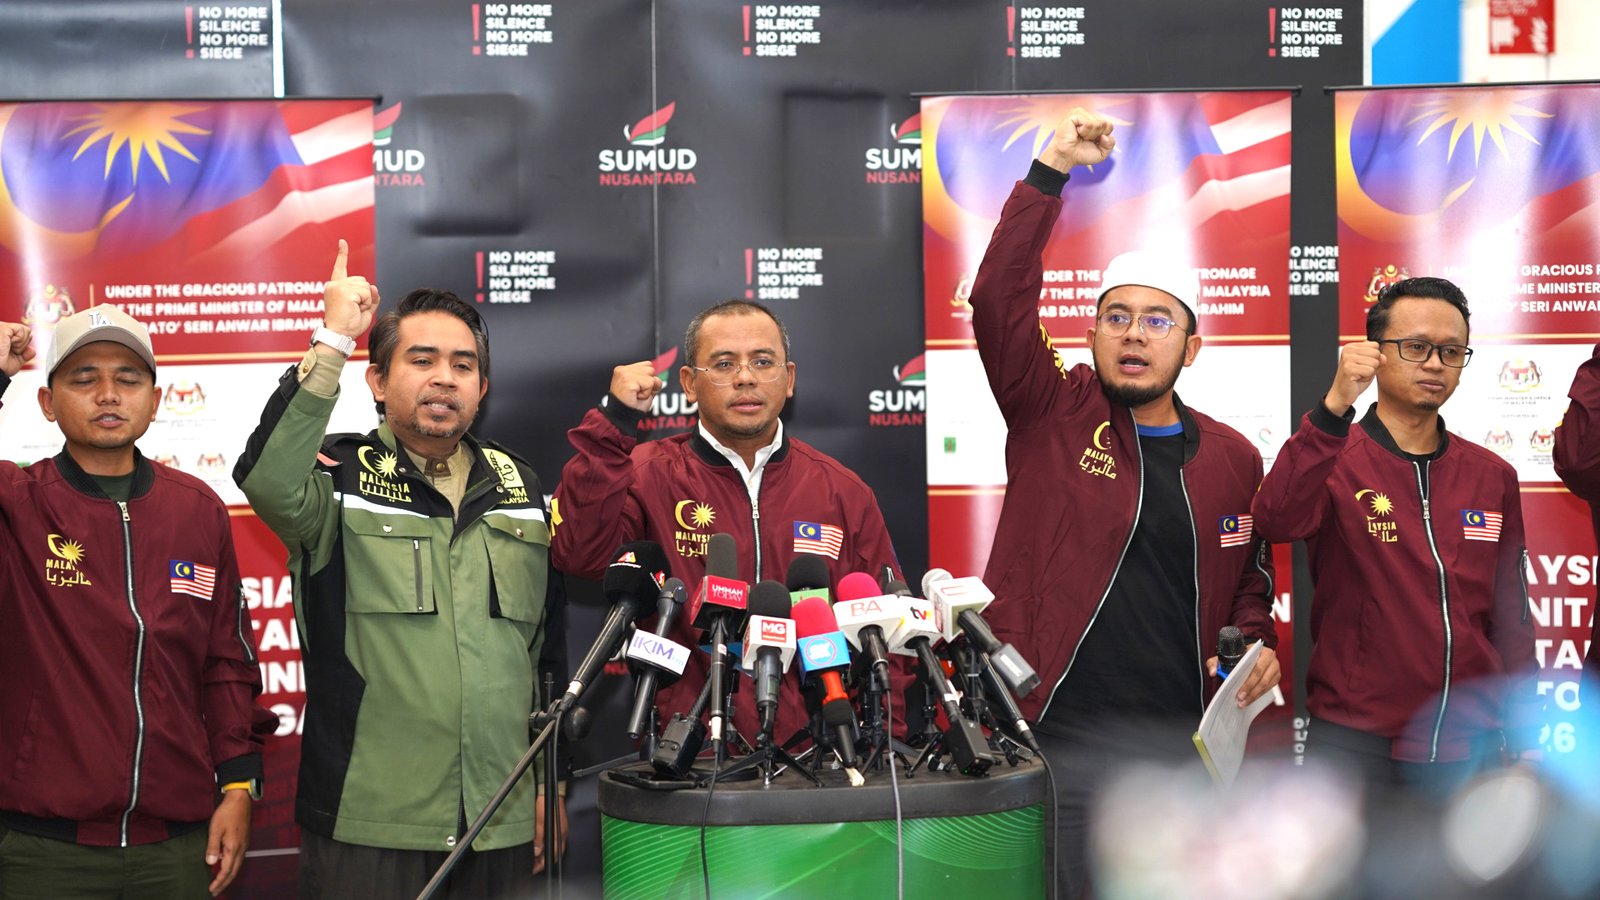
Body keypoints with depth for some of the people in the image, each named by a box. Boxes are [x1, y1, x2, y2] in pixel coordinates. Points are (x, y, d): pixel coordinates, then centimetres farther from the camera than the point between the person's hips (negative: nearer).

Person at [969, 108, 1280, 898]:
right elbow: (997, 301, -13)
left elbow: (1249, 579, 23)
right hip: (1055, 739, -3)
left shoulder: (1232, 459, 9)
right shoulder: (1052, 414, 0)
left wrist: (1258, 647, 4)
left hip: (1180, 747, 3)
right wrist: (1049, 174, -16)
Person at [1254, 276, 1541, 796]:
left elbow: (1511, 619, 12)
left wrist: (1526, 741, 8)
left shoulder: (1492, 478, 9)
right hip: (1354, 741, -4)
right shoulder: (1330, 458, -2)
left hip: (1469, 751, 4)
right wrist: (1335, 407, -32)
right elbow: (1276, 523, -24)